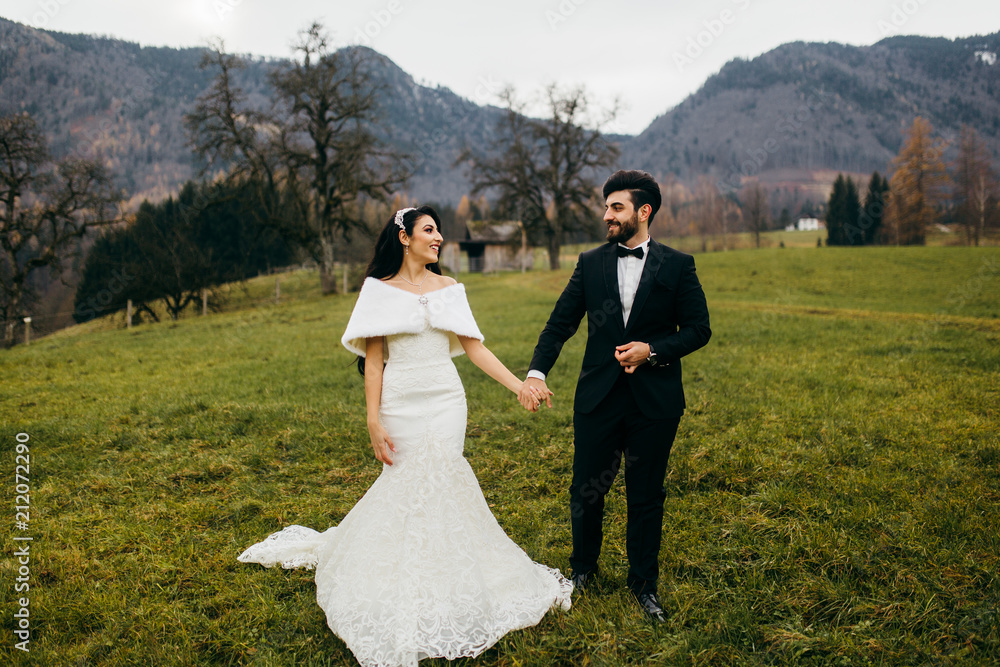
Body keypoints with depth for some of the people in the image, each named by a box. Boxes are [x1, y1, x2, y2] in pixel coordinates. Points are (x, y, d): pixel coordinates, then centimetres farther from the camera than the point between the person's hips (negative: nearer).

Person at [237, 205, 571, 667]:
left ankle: (439, 583, 24)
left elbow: (474, 347, 5)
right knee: (411, 483, 2)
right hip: (401, 403, -3)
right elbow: (373, 359, -4)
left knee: (438, 483, 3)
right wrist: (374, 421, -10)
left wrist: (520, 386, -2)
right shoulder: (380, 289, -1)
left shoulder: (449, 289, 8)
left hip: (445, 401, 3)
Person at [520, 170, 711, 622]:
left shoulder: (677, 265, 1)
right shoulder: (590, 263, 5)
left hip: (654, 398, -1)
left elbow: (698, 329, 0)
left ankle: (644, 582, 29)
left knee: (646, 495, 10)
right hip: (598, 396, 2)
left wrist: (652, 350, -15)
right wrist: (537, 372, -14)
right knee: (587, 488, 10)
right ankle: (583, 569, 35)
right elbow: (560, 324, 1)